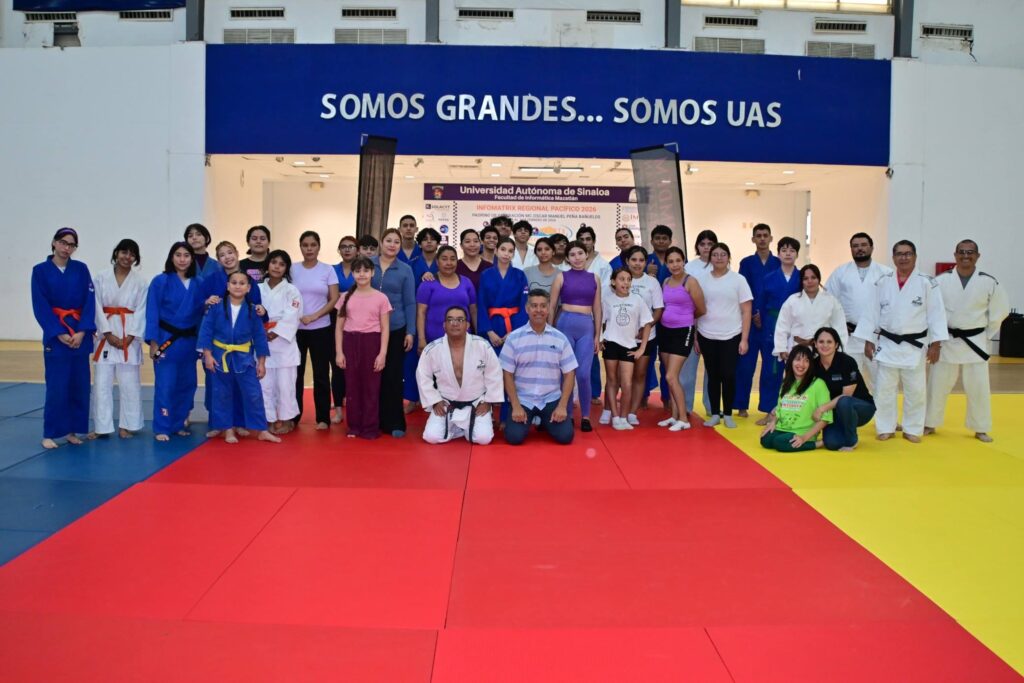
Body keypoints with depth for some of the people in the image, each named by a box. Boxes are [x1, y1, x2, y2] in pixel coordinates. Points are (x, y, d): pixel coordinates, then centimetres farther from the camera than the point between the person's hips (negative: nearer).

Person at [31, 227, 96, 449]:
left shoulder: (81, 269, 4)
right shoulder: (40, 271, -1)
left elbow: (90, 302, -1)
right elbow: (41, 307, -5)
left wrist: (82, 332, -12)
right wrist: (59, 333, -13)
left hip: (80, 334, 3)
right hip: (55, 334, -3)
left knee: (79, 385, 6)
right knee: (57, 386, -4)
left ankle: (72, 430, 17)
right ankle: (50, 434, 5)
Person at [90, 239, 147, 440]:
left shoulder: (140, 281, 0)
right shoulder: (100, 278, 2)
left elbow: (141, 311, -2)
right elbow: (97, 308, -1)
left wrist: (129, 338, -10)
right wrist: (109, 335, -9)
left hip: (129, 337, 0)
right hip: (106, 335, 1)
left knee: (129, 383, 3)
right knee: (102, 383, 2)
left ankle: (126, 426, 13)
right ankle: (101, 426, 10)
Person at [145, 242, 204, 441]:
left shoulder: (196, 284, 6)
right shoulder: (160, 281, -5)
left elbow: (199, 313, 10)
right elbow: (152, 313, -7)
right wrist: (153, 342, -11)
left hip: (189, 341, 4)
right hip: (166, 340, -4)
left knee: (187, 384, 9)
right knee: (165, 385, -4)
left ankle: (179, 424, 22)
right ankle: (162, 428, 5)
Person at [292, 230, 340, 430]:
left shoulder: (328, 270, 2)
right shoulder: (293, 270, 5)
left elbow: (334, 299, -3)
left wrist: (314, 316, -13)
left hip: (321, 329, -1)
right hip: (295, 329, 1)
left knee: (321, 374, 3)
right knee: (296, 373, 4)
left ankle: (323, 418, 9)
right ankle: (293, 416, 14)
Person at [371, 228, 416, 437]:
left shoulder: (405, 270, 2)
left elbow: (410, 303, 2)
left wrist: (410, 332, -4)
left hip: (396, 329, -1)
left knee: (393, 376, 2)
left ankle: (395, 422, 9)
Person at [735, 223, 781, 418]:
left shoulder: (779, 264, 5)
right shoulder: (746, 263, 6)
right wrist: (753, 315, -11)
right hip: (750, 321, 0)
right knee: (745, 365, 1)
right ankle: (741, 406, 10)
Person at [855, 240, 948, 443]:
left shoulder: (927, 283, -6)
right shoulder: (883, 282, 1)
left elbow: (936, 314, -6)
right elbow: (872, 312, 3)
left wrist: (935, 344, -9)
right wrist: (868, 341, 1)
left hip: (915, 346, -1)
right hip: (887, 344, 2)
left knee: (915, 391, 6)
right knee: (884, 389, 6)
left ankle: (913, 429, 21)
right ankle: (885, 428, 19)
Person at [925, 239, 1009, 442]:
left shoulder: (988, 282, -5)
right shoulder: (941, 281, -6)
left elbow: (1000, 310, 5)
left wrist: (987, 334, 4)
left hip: (975, 342, 0)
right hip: (947, 341, 0)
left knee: (978, 387, 5)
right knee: (938, 384, 7)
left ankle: (980, 429, 19)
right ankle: (930, 423, 21)